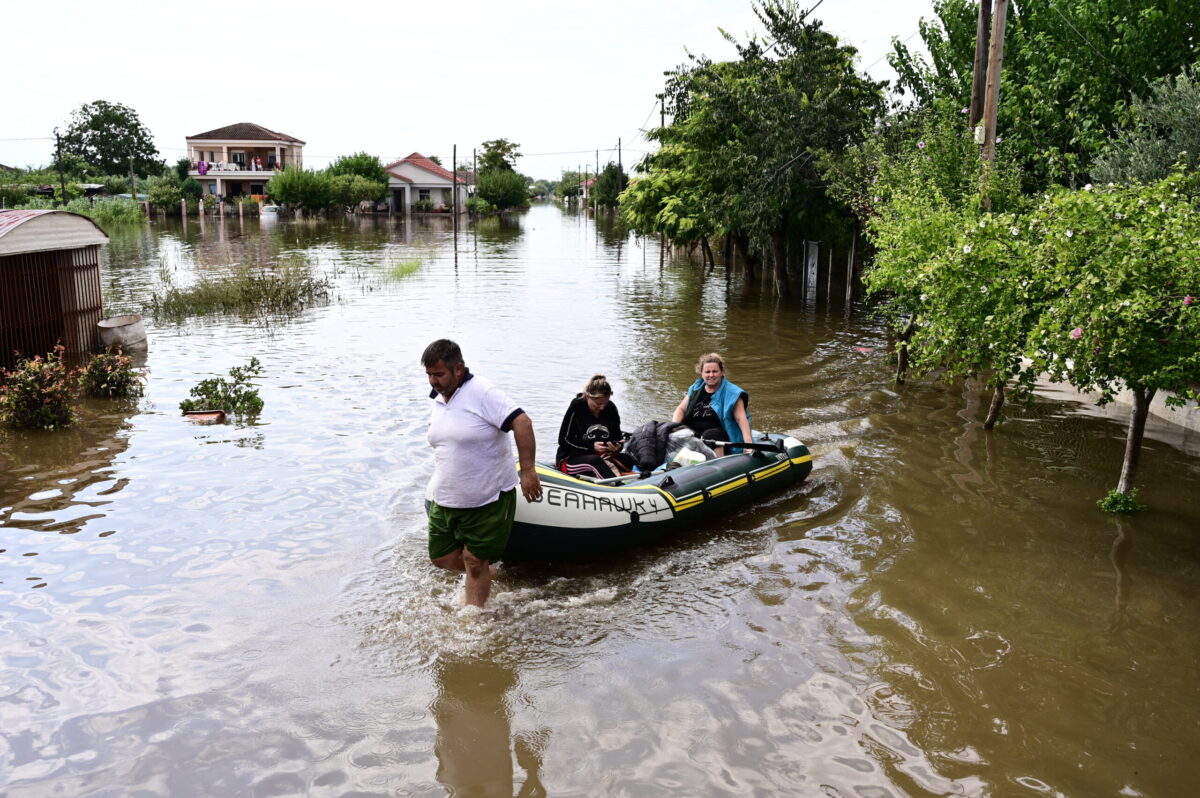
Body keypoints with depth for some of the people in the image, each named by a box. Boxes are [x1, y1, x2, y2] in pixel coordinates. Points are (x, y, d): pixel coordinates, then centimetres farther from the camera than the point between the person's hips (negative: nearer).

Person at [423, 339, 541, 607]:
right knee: (443, 558, 11)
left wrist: (527, 471, -32)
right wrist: (436, 490, 25)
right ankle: (486, 570, 38)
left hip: (488, 500, -7)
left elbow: (522, 422, -26)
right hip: (445, 501, 7)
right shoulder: (437, 402, 7)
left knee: (475, 562, 0)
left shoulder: (482, 393, -18)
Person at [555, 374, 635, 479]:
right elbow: (564, 440, -12)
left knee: (627, 460, -20)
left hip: (600, 456, 6)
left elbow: (617, 438, 7)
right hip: (570, 459, -5)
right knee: (595, 461, -39)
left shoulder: (611, 408, 0)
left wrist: (616, 447, -18)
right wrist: (592, 446, -22)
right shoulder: (577, 407, -12)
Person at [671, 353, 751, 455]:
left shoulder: (731, 393, -3)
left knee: (710, 434, -36)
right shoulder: (696, 389, 14)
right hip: (694, 435, 5)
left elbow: (741, 419, -13)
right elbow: (681, 409, 17)